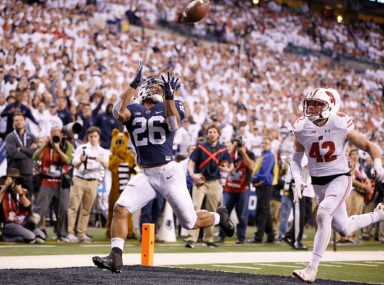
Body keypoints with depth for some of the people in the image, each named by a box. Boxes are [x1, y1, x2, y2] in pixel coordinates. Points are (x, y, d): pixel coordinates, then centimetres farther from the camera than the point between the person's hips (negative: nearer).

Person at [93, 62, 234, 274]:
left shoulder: (170, 107, 3)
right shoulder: (133, 110, 8)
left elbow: (174, 125, -20)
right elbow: (118, 113, -17)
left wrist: (169, 95, -25)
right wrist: (133, 84, -18)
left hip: (169, 173, -2)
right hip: (145, 175, 2)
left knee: (191, 222, 3)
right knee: (120, 209, -18)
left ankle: (219, 217, 34)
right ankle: (115, 258, -14)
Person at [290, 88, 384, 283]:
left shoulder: (341, 126, -14)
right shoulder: (301, 128, -5)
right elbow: (295, 159, 7)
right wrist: (298, 180, -10)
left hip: (340, 178, -5)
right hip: (318, 183, 5)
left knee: (323, 215, -29)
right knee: (344, 230, 11)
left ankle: (312, 268, -25)